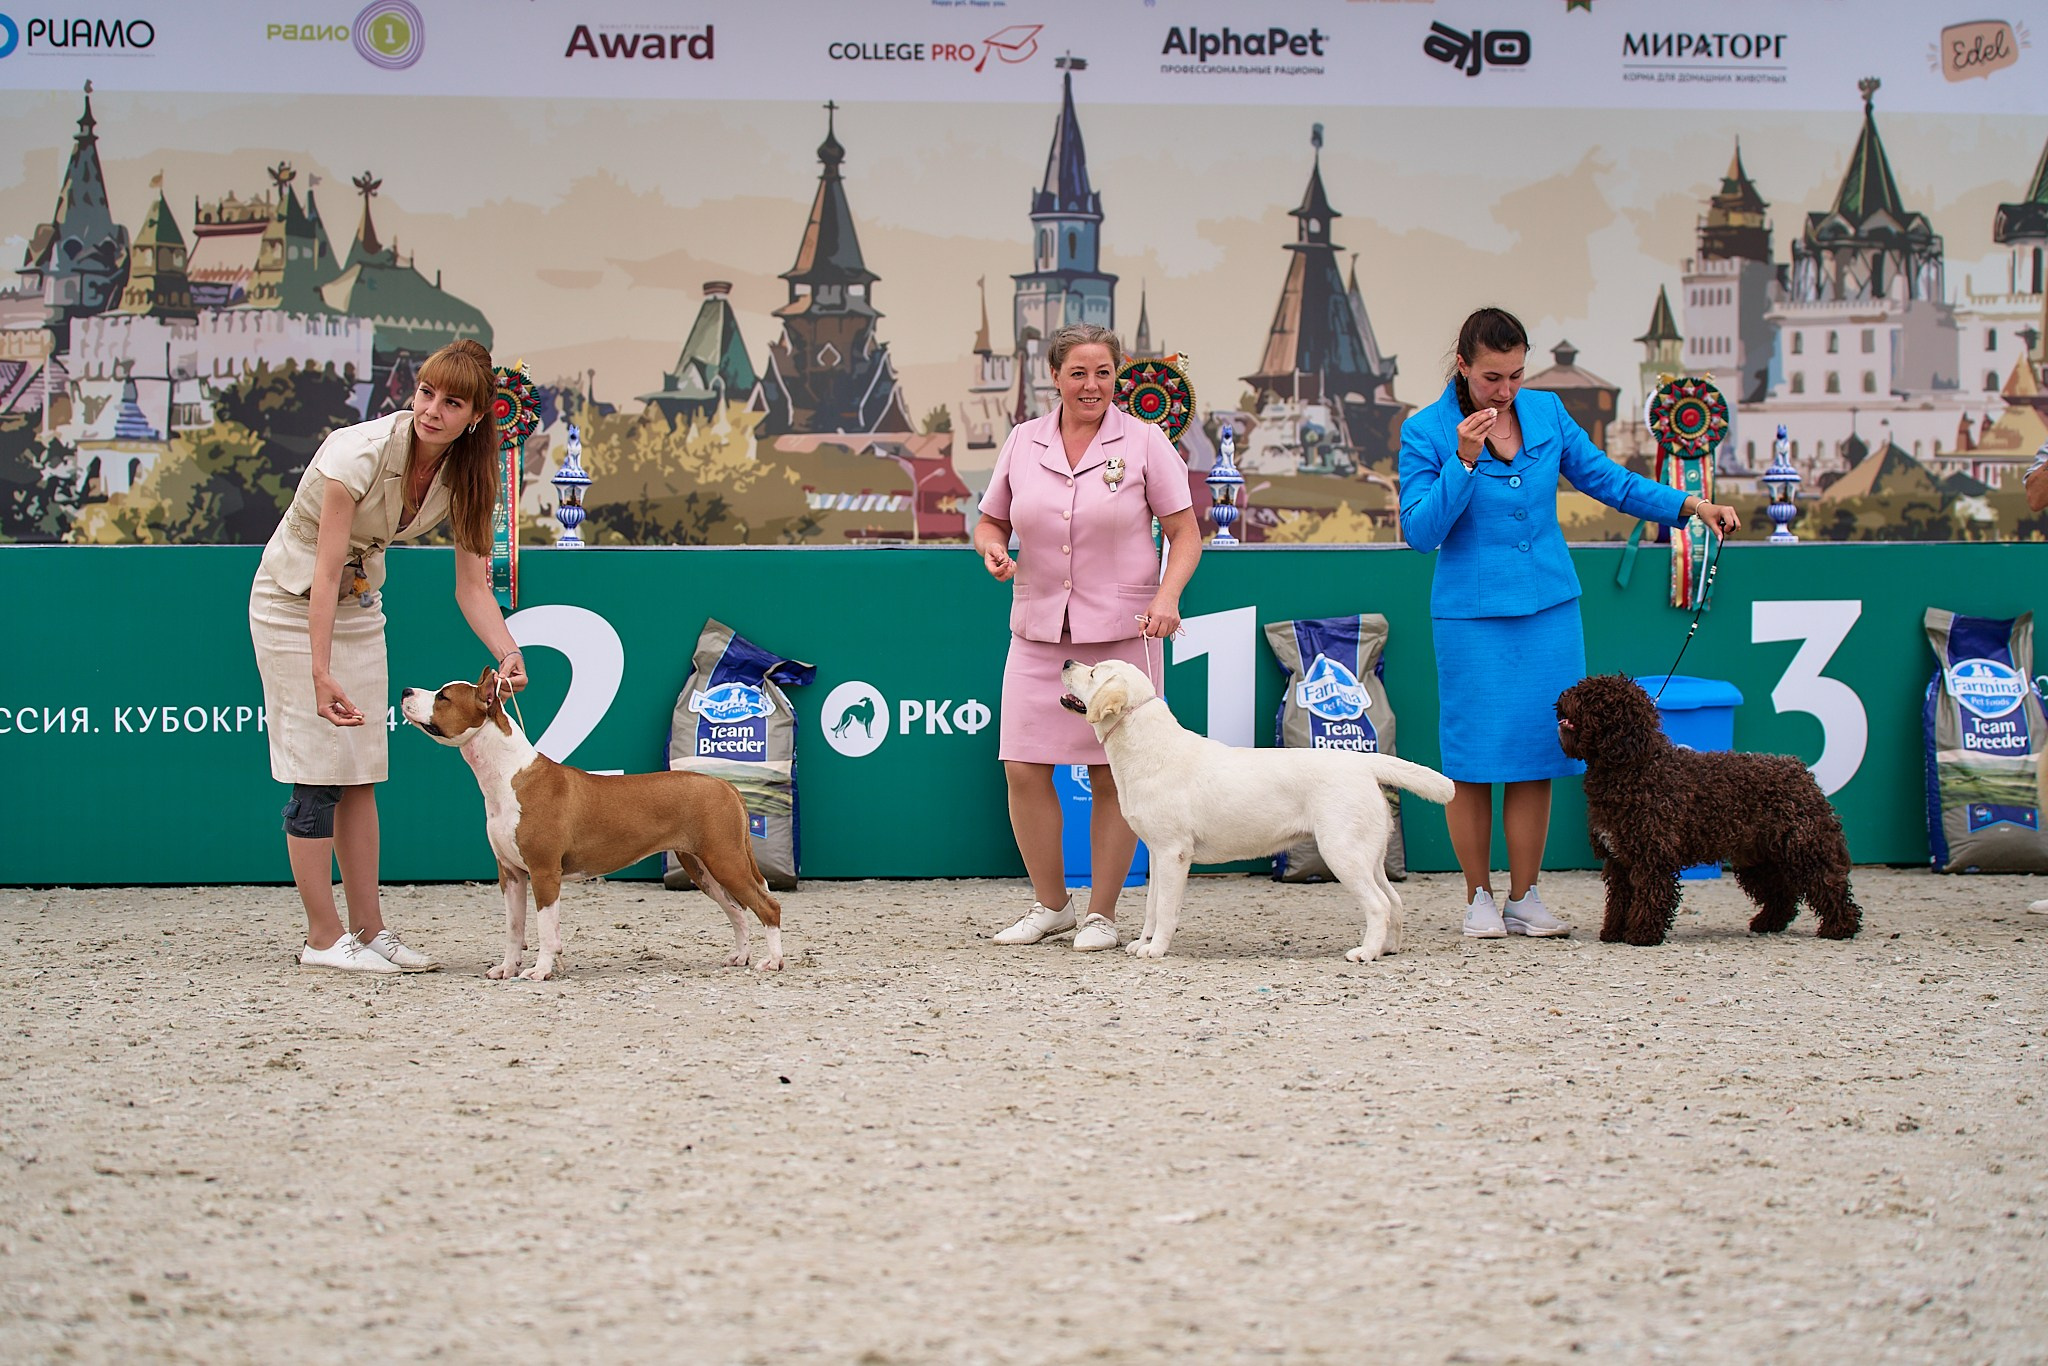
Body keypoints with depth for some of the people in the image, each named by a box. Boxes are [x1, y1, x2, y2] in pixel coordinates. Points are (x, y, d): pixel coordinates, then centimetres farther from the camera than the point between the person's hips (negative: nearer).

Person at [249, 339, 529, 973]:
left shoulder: (464, 474, -11)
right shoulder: (362, 452, -30)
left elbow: (472, 585, -11)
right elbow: (326, 574, -31)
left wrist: (507, 654, -29)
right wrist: (322, 674, -38)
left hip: (360, 605, 6)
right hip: (295, 604, -6)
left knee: (361, 774, 7)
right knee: (319, 773, -8)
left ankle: (369, 929, 11)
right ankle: (323, 938, -3)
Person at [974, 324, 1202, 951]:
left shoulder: (1144, 441, -2)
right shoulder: (1023, 442, 7)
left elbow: (1185, 533, -1)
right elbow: (991, 522, 17)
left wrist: (1166, 595, -17)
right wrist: (992, 548, -6)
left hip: (1121, 631, -3)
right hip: (1038, 632, 3)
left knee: (1113, 775, 0)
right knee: (1024, 769, -1)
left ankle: (1102, 913, 11)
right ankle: (1051, 904, 16)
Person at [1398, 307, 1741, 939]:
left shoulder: (1546, 413, 4)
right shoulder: (1426, 431, -6)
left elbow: (1606, 479, 12)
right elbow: (1419, 531, -12)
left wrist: (1687, 504, 2)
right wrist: (1464, 463, -22)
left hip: (1547, 608, 3)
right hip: (1472, 616, -3)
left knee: (1535, 752, 4)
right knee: (1474, 757, 0)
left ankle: (1524, 898, 12)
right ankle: (1479, 898, 13)